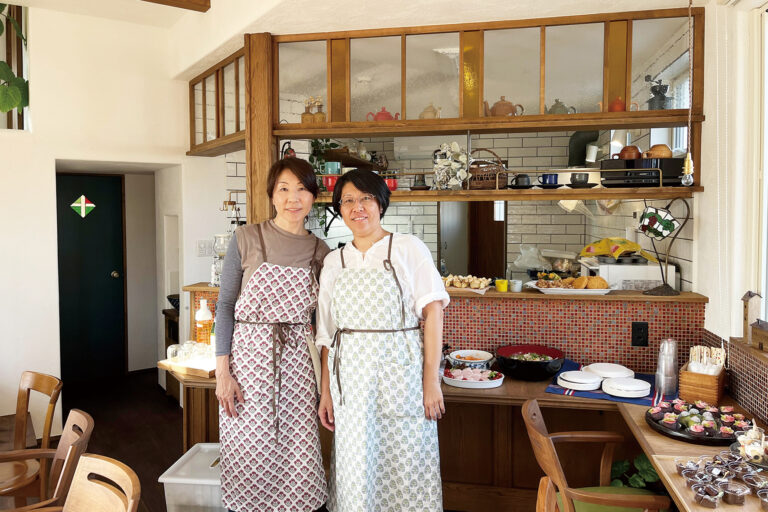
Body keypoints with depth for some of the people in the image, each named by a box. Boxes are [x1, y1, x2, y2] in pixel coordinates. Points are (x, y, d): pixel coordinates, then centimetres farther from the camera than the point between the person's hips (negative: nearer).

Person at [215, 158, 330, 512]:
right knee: (249, 455, 6)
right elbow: (225, 305, -3)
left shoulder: (320, 252, 5)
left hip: (297, 362, 3)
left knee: (298, 456, 6)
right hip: (249, 356, -2)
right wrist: (222, 372, -8)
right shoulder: (246, 239, -3)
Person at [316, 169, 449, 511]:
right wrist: (326, 392, 8)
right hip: (351, 379, 4)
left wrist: (431, 381, -14)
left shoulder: (408, 249, -2)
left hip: (399, 371, -3)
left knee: (404, 467, 4)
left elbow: (433, 313, -8)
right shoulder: (333, 262, 10)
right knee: (357, 468, 10)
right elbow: (328, 334, 11)